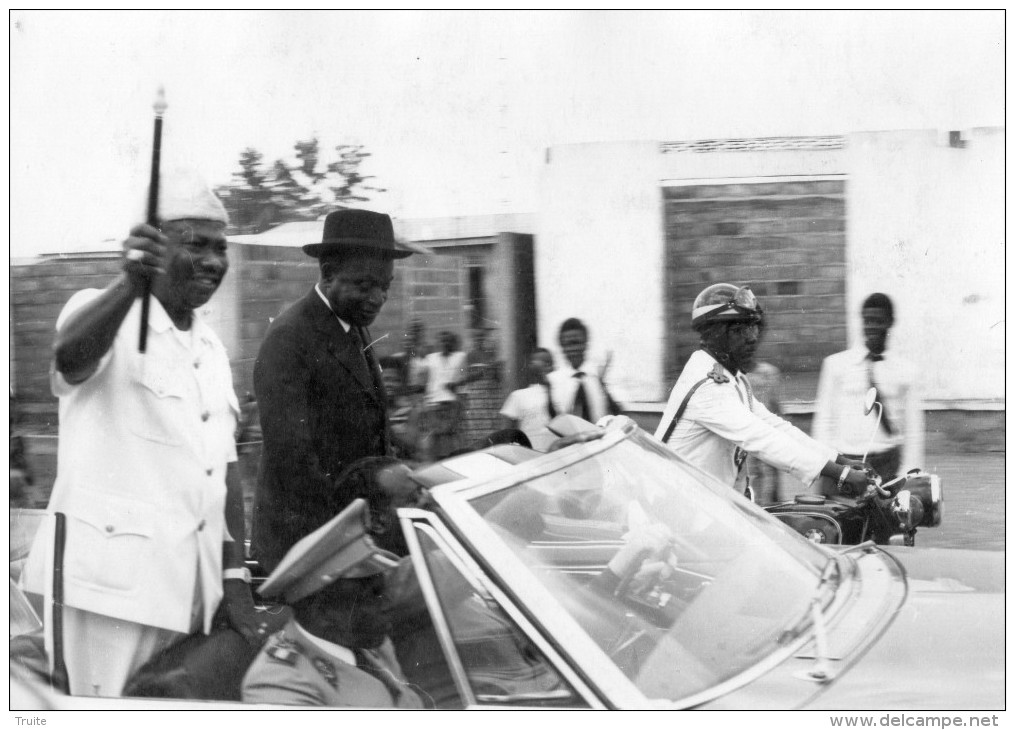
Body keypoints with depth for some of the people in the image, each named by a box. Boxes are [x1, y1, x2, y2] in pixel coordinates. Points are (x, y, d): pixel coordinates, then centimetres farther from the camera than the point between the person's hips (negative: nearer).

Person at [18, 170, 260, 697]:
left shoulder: (211, 349, 17)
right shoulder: (106, 311, -5)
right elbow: (70, 356, -29)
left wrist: (236, 579, 10)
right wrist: (131, 284, -47)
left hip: (187, 591, 7)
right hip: (112, 583, -7)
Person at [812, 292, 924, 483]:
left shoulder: (904, 370, 7)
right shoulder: (837, 364, 5)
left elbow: (913, 430, 9)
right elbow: (824, 419, 6)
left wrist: (908, 475, 3)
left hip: (887, 462, 1)